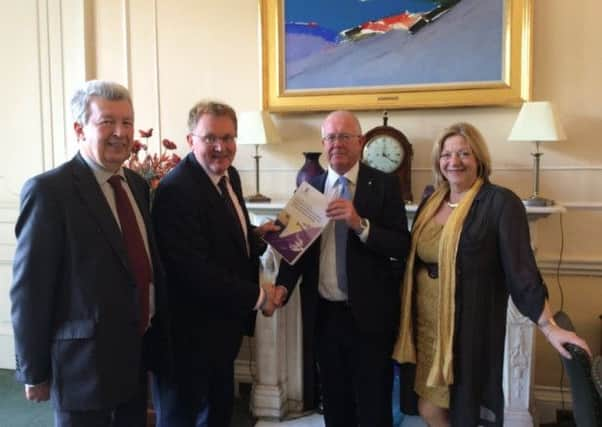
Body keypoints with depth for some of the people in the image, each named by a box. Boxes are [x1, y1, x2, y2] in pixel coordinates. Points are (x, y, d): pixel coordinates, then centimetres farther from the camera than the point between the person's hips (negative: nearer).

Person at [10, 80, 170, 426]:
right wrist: (34, 371, -9)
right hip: (84, 360, -6)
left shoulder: (138, 184, 7)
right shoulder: (48, 190, -15)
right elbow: (30, 289, -13)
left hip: (138, 353, 7)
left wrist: (157, 334, 15)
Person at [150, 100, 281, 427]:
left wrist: (254, 233, -2)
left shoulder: (228, 175, 4)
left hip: (223, 323, 9)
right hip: (189, 330, -9)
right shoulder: (176, 190, -25)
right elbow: (193, 271, -30)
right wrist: (257, 296, -21)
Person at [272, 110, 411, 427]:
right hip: (323, 314, 4)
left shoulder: (384, 185, -4)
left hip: (368, 315, -3)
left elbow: (402, 247, -12)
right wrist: (283, 286, -12)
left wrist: (360, 225, -25)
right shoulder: (310, 187, 6)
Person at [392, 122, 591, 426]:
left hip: (469, 327, -5)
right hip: (427, 323, 6)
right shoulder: (431, 201, 7)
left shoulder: (501, 202, -12)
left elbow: (521, 269, -13)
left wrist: (549, 327, -15)